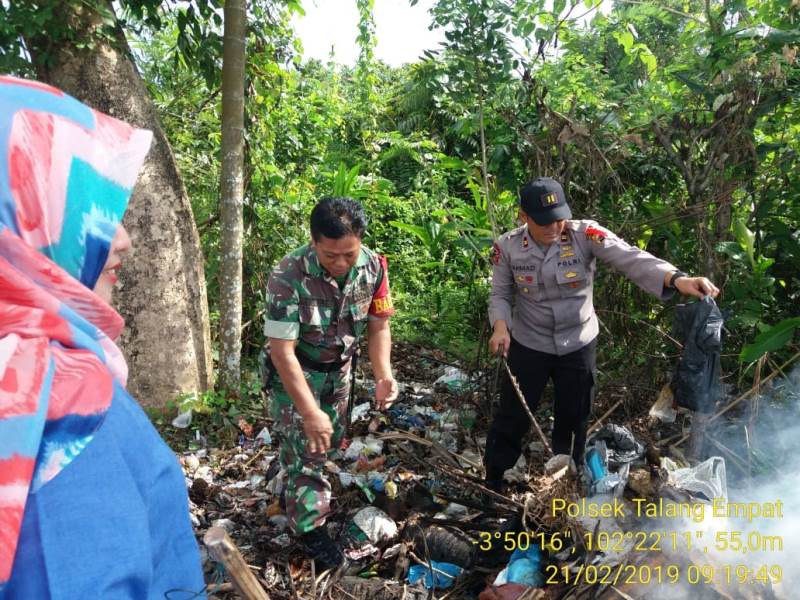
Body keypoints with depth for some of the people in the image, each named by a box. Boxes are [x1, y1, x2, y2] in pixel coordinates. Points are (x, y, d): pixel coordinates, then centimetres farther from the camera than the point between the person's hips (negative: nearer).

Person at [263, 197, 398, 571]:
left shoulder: (373, 266, -20)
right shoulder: (288, 276, -34)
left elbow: (378, 326, -8)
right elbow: (282, 350, -30)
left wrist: (383, 377, -25)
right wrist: (310, 412, -31)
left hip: (339, 366, 5)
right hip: (294, 369, -5)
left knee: (331, 438, 20)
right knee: (306, 446, 0)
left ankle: (295, 489, 49)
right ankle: (310, 528, 23)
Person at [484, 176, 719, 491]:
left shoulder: (585, 235, -19)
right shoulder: (508, 246, -14)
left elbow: (630, 258, -31)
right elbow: (501, 294, -5)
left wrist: (677, 279, -48)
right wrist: (500, 326, -25)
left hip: (578, 346, 1)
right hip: (528, 346, 0)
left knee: (573, 417, 17)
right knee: (513, 416, 10)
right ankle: (492, 481, 34)